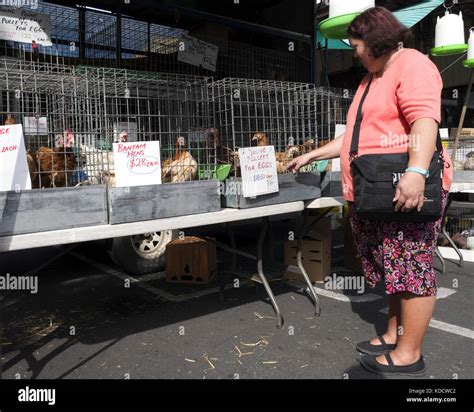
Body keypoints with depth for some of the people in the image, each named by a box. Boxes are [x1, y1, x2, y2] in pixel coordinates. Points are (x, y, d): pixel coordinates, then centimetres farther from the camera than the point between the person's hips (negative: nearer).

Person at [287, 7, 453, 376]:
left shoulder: (412, 64, -4)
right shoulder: (372, 77, 25)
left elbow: (425, 120, -21)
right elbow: (354, 136, 29)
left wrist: (416, 171, -34)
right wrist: (312, 156, 28)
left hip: (405, 191, -9)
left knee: (412, 269, -3)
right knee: (394, 269, 13)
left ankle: (409, 354, 6)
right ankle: (394, 335, 23)